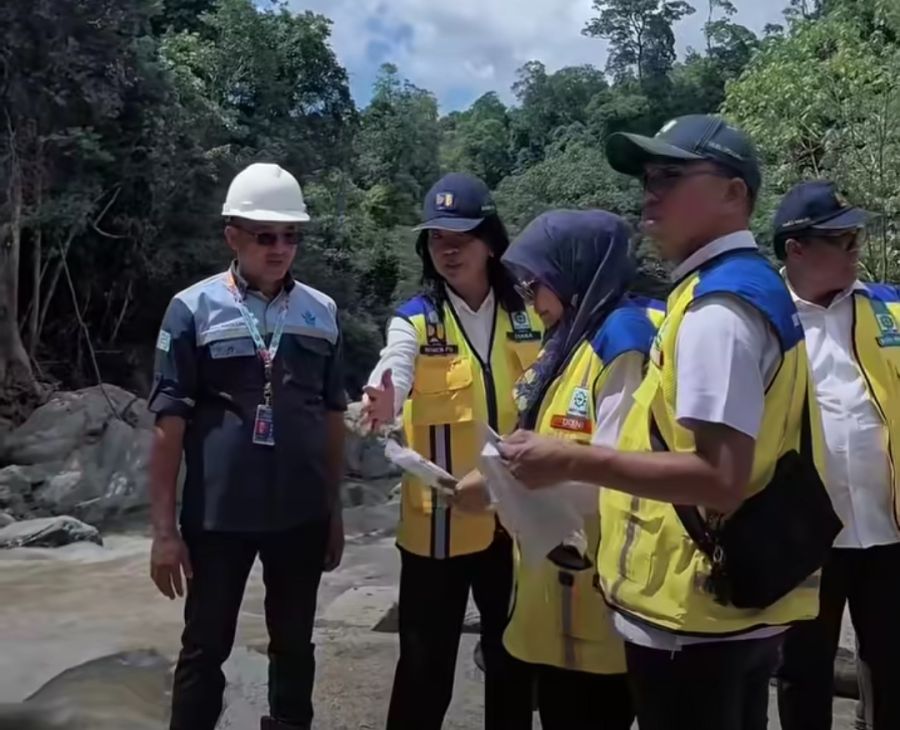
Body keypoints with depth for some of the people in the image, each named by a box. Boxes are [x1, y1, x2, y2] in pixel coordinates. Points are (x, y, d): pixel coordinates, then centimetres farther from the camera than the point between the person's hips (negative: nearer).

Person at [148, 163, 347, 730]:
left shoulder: (323, 313, 3)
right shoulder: (193, 309, -6)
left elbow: (332, 418, 9)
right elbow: (170, 424, -6)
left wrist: (335, 509, 11)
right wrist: (165, 527, -8)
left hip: (302, 514, 3)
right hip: (219, 514, -2)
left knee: (294, 646, 17)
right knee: (205, 650, 11)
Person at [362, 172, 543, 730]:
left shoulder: (528, 317, 3)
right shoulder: (415, 320, -6)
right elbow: (390, 379, -26)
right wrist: (383, 405, -48)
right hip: (439, 519, -3)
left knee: (513, 656, 18)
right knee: (427, 661, 6)